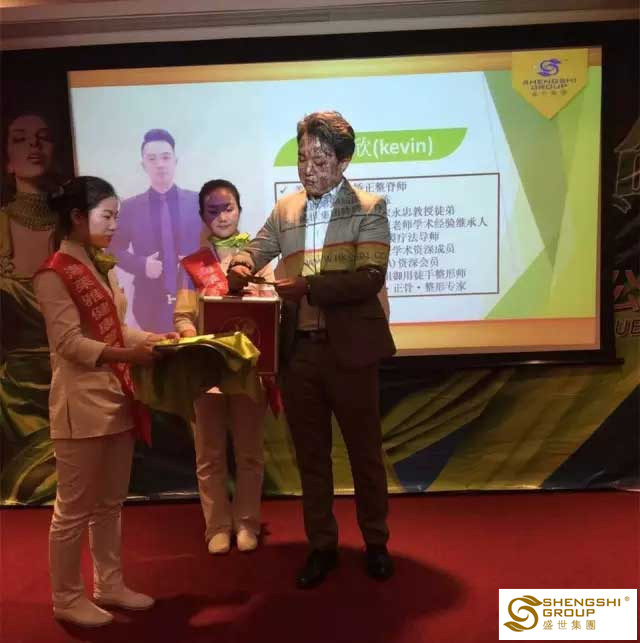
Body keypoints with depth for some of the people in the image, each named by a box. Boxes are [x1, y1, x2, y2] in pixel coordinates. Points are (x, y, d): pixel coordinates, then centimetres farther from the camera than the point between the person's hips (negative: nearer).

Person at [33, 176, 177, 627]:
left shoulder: (103, 268, 14)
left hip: (117, 397, 8)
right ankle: (67, 598, 25)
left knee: (110, 502, 17)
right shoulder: (54, 274, -10)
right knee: (74, 508, 7)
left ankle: (109, 585, 33)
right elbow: (70, 343, -17)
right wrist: (128, 355, -27)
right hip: (81, 402, -8)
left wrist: (153, 338, -1)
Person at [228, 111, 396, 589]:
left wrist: (308, 285, -25)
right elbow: (255, 249, 10)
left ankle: (376, 542, 34)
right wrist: (240, 267, -14)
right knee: (310, 454, 14)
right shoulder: (285, 209, 9)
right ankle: (322, 545, 32)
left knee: (365, 450, 12)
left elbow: (370, 278, -16)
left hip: (349, 350, -3)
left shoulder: (369, 208, -5)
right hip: (298, 351, 4)